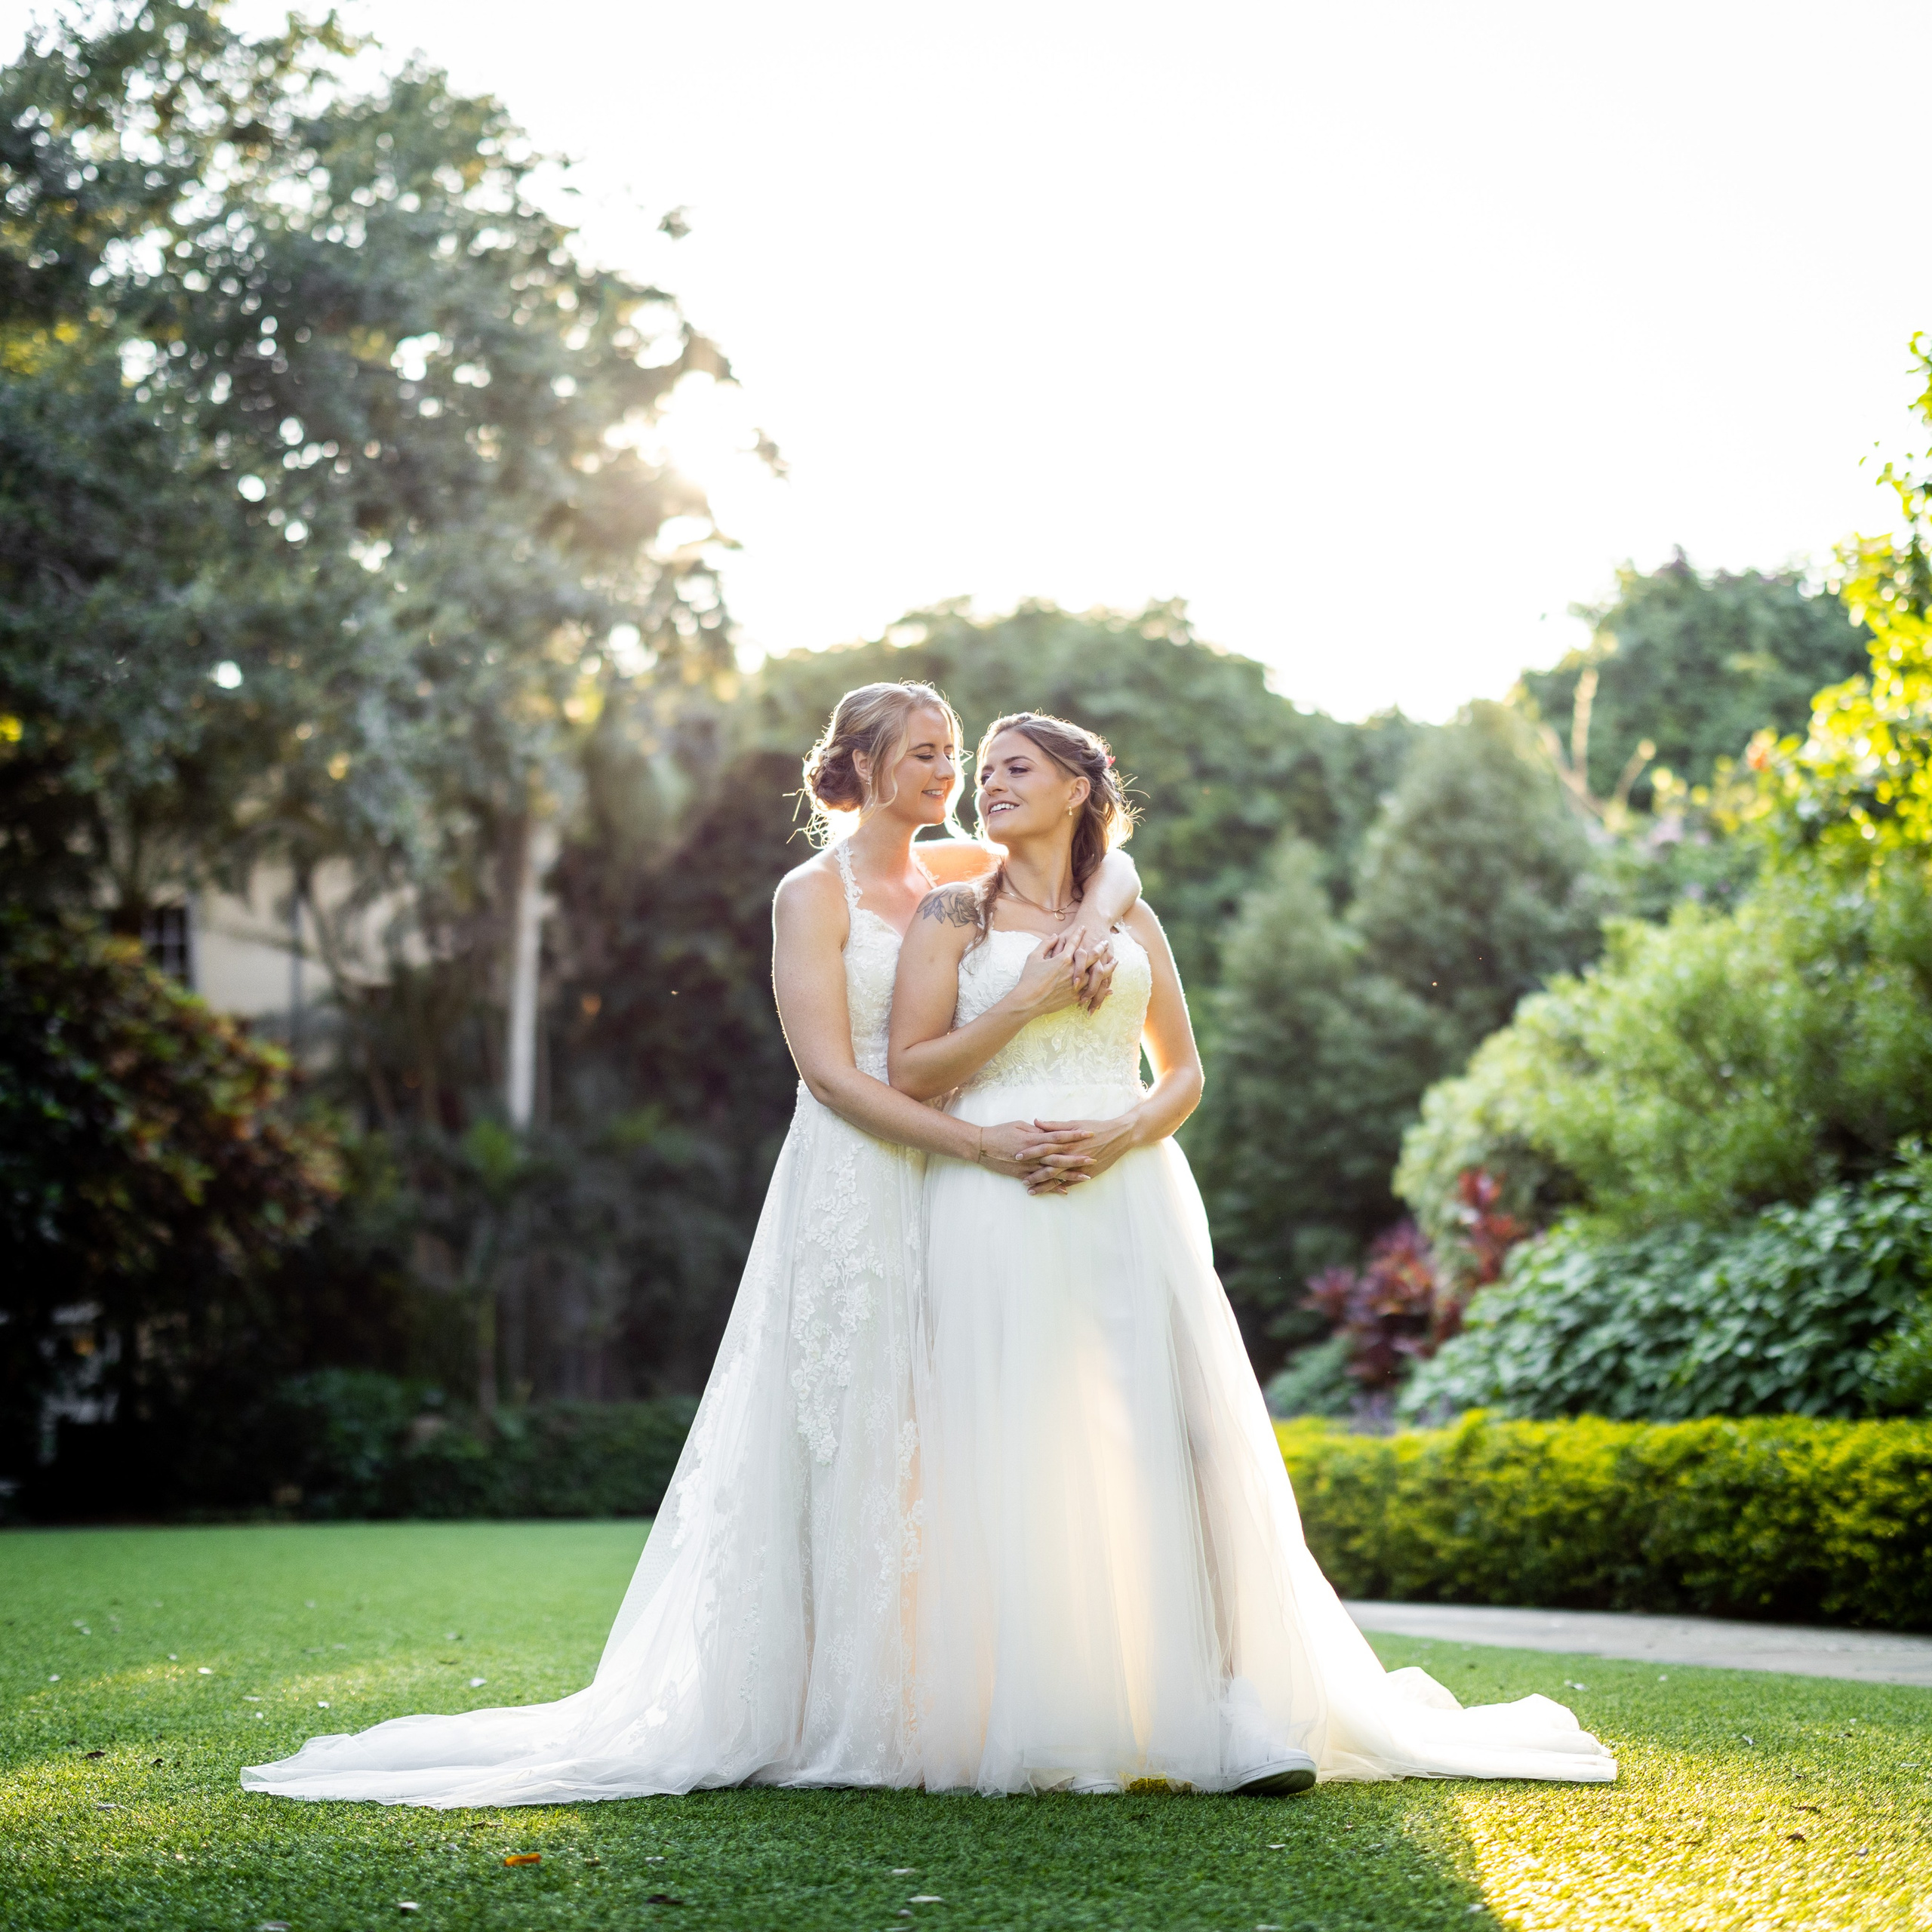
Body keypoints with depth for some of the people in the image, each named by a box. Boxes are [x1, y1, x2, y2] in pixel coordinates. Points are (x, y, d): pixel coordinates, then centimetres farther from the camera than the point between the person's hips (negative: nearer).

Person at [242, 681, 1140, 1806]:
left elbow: (1108, 862, 14)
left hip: (950, 1202, 6)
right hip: (852, 1195, -6)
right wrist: (981, 1143, -19)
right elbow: (830, 1074, -12)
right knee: (848, 1451, -5)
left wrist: (1094, 923, -9)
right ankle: (833, 1718, 0)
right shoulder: (814, 893, -3)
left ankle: (911, 1708, 10)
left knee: (934, 1455, 5)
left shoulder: (957, 872, 14)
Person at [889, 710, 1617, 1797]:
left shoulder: (1131, 921, 16)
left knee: (1167, 1442, -6)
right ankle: (1032, 1727, 1)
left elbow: (1184, 1072, 15)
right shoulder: (955, 915, 9)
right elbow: (910, 1072, 1)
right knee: (1018, 1455, -6)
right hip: (1001, 1207, -2)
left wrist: (1125, 1132, -5)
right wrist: (1025, 1001, -8)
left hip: (1130, 1200, 2)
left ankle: (1242, 1715, -4)